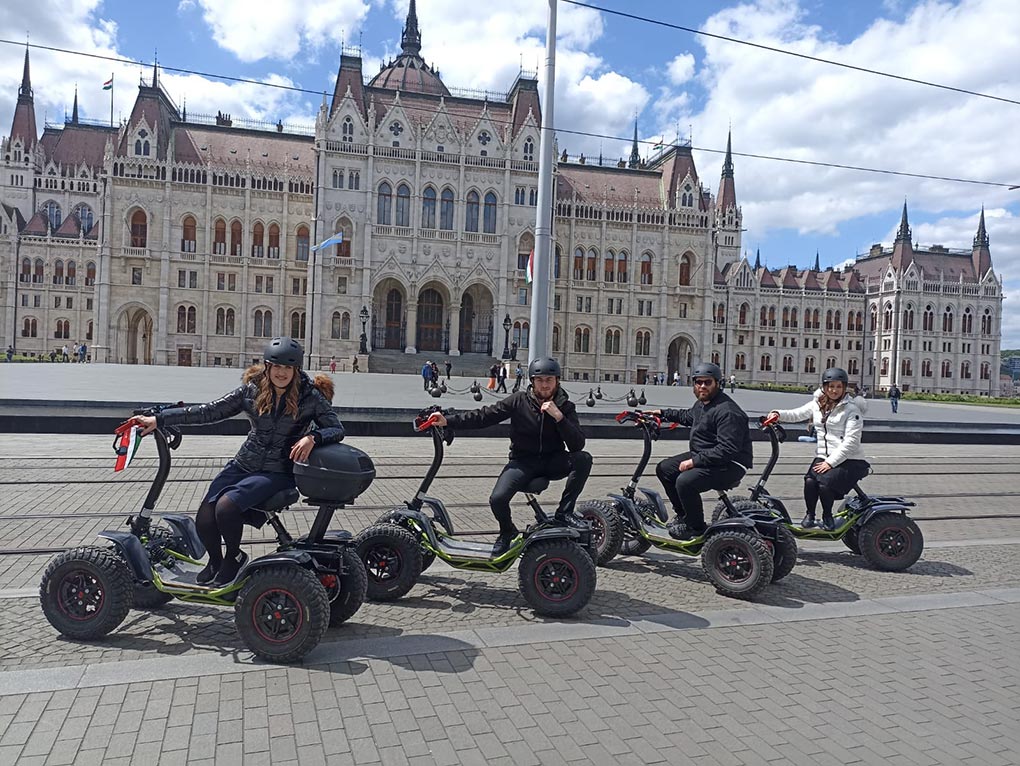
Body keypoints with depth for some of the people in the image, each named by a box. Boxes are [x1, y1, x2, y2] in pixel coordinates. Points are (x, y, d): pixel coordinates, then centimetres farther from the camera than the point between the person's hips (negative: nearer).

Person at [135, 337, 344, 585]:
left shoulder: (310, 396, -9)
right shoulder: (252, 389, -1)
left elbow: (337, 429, -8)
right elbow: (209, 412, 2)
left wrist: (313, 437, -30)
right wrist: (159, 419, -2)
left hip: (278, 472, -4)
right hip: (243, 464, 4)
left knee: (226, 507, -26)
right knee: (204, 522, -9)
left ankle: (234, 557, 5)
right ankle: (215, 561, 26)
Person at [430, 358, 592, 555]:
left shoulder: (565, 406, -4)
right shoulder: (519, 401, -6)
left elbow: (578, 444, -15)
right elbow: (483, 416, -7)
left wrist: (559, 417, -27)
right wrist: (448, 420, -16)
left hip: (553, 461, 1)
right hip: (523, 461, -1)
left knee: (584, 459, -28)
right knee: (497, 499, -25)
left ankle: (563, 513, -13)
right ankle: (507, 532, 10)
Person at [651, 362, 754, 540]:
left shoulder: (727, 412, -24)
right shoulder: (702, 403, 9)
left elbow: (727, 450, -30)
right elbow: (688, 416, 35)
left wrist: (694, 461, -28)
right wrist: (663, 413, 30)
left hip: (730, 465, -11)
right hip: (702, 455, 11)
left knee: (685, 481, -30)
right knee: (664, 469, 10)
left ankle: (696, 528, -8)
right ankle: (683, 515, 22)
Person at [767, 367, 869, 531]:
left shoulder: (851, 409, -5)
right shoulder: (817, 404, 12)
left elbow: (851, 441, -12)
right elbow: (796, 414, 6)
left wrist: (830, 462, -19)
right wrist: (778, 414, -17)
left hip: (848, 460, -4)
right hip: (823, 456, 4)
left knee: (825, 482, -28)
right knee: (810, 480, -24)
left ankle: (827, 516, 0)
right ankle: (809, 514, 1)